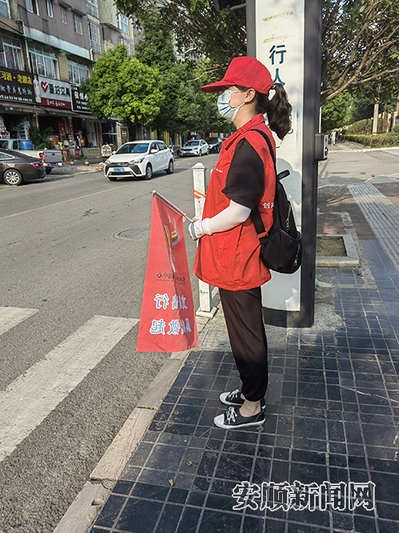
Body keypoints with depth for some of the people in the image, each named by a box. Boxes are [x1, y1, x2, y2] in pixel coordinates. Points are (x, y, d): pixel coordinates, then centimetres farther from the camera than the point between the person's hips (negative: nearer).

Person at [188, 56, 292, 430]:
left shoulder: (248, 144, -21)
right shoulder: (253, 138, 12)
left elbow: (238, 211, -25)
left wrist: (199, 228, -11)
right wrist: (206, 224, 16)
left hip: (238, 260, -10)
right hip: (236, 257, 10)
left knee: (246, 333, 6)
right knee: (245, 329, 22)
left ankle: (252, 408, 28)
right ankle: (251, 391, 42)